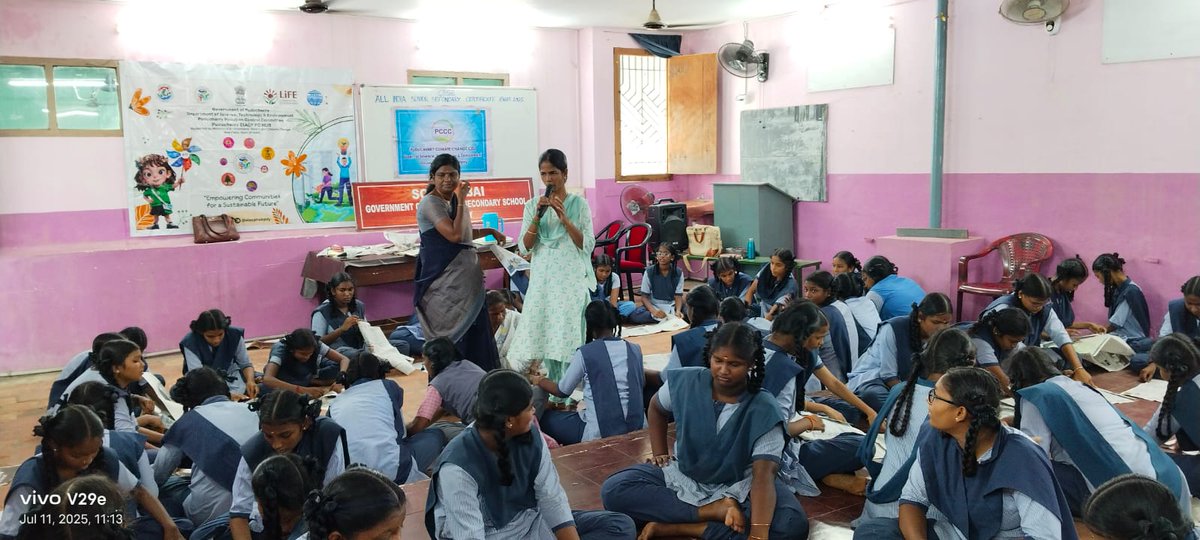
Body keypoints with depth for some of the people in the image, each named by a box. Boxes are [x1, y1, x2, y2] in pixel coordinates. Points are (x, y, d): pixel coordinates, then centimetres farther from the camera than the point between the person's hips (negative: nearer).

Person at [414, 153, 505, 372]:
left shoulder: (453, 200, 13)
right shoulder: (430, 202, -13)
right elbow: (454, 234, -23)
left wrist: (490, 231, 23)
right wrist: (461, 201, -16)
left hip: (466, 276, 9)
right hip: (445, 279, -9)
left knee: (474, 329, 10)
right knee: (453, 333, -6)